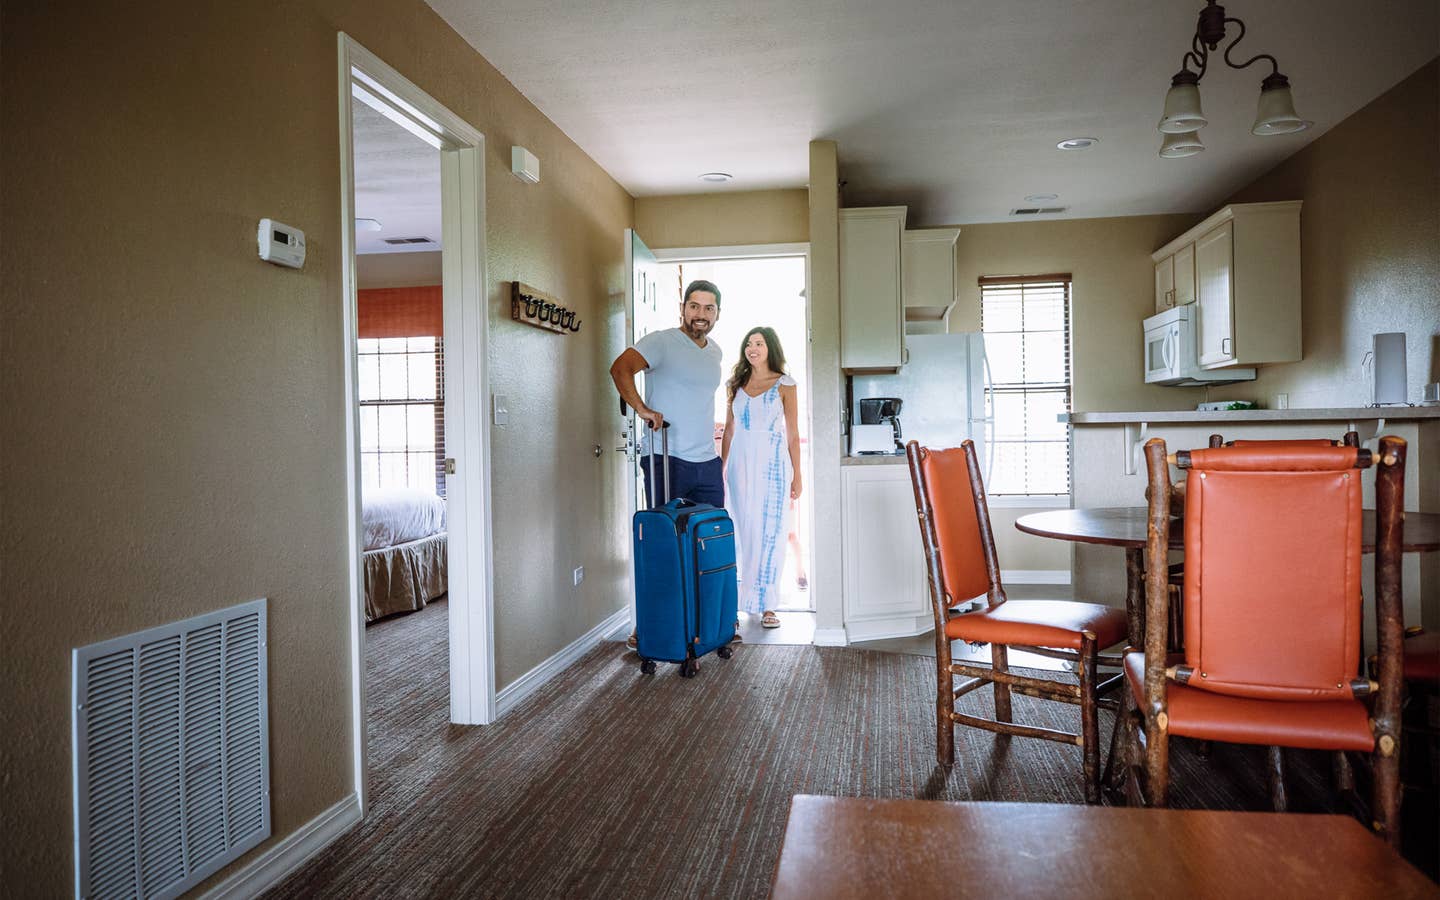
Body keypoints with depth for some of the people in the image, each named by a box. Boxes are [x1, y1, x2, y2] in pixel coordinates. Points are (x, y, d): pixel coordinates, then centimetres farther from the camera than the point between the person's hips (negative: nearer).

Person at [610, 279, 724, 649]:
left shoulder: (715, 351, 15)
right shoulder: (662, 342, -8)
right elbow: (620, 368, -23)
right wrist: (642, 409, -27)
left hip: (707, 463, 7)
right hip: (666, 461, -7)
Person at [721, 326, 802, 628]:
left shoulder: (784, 385, 3)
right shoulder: (735, 384, 11)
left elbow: (792, 434, 3)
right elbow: (729, 431, 14)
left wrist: (796, 476, 0)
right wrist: (719, 470, 11)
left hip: (773, 464, -2)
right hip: (741, 464, 3)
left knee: (771, 532, -3)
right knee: (743, 531, 2)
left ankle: (766, 604, 2)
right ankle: (746, 599, 12)